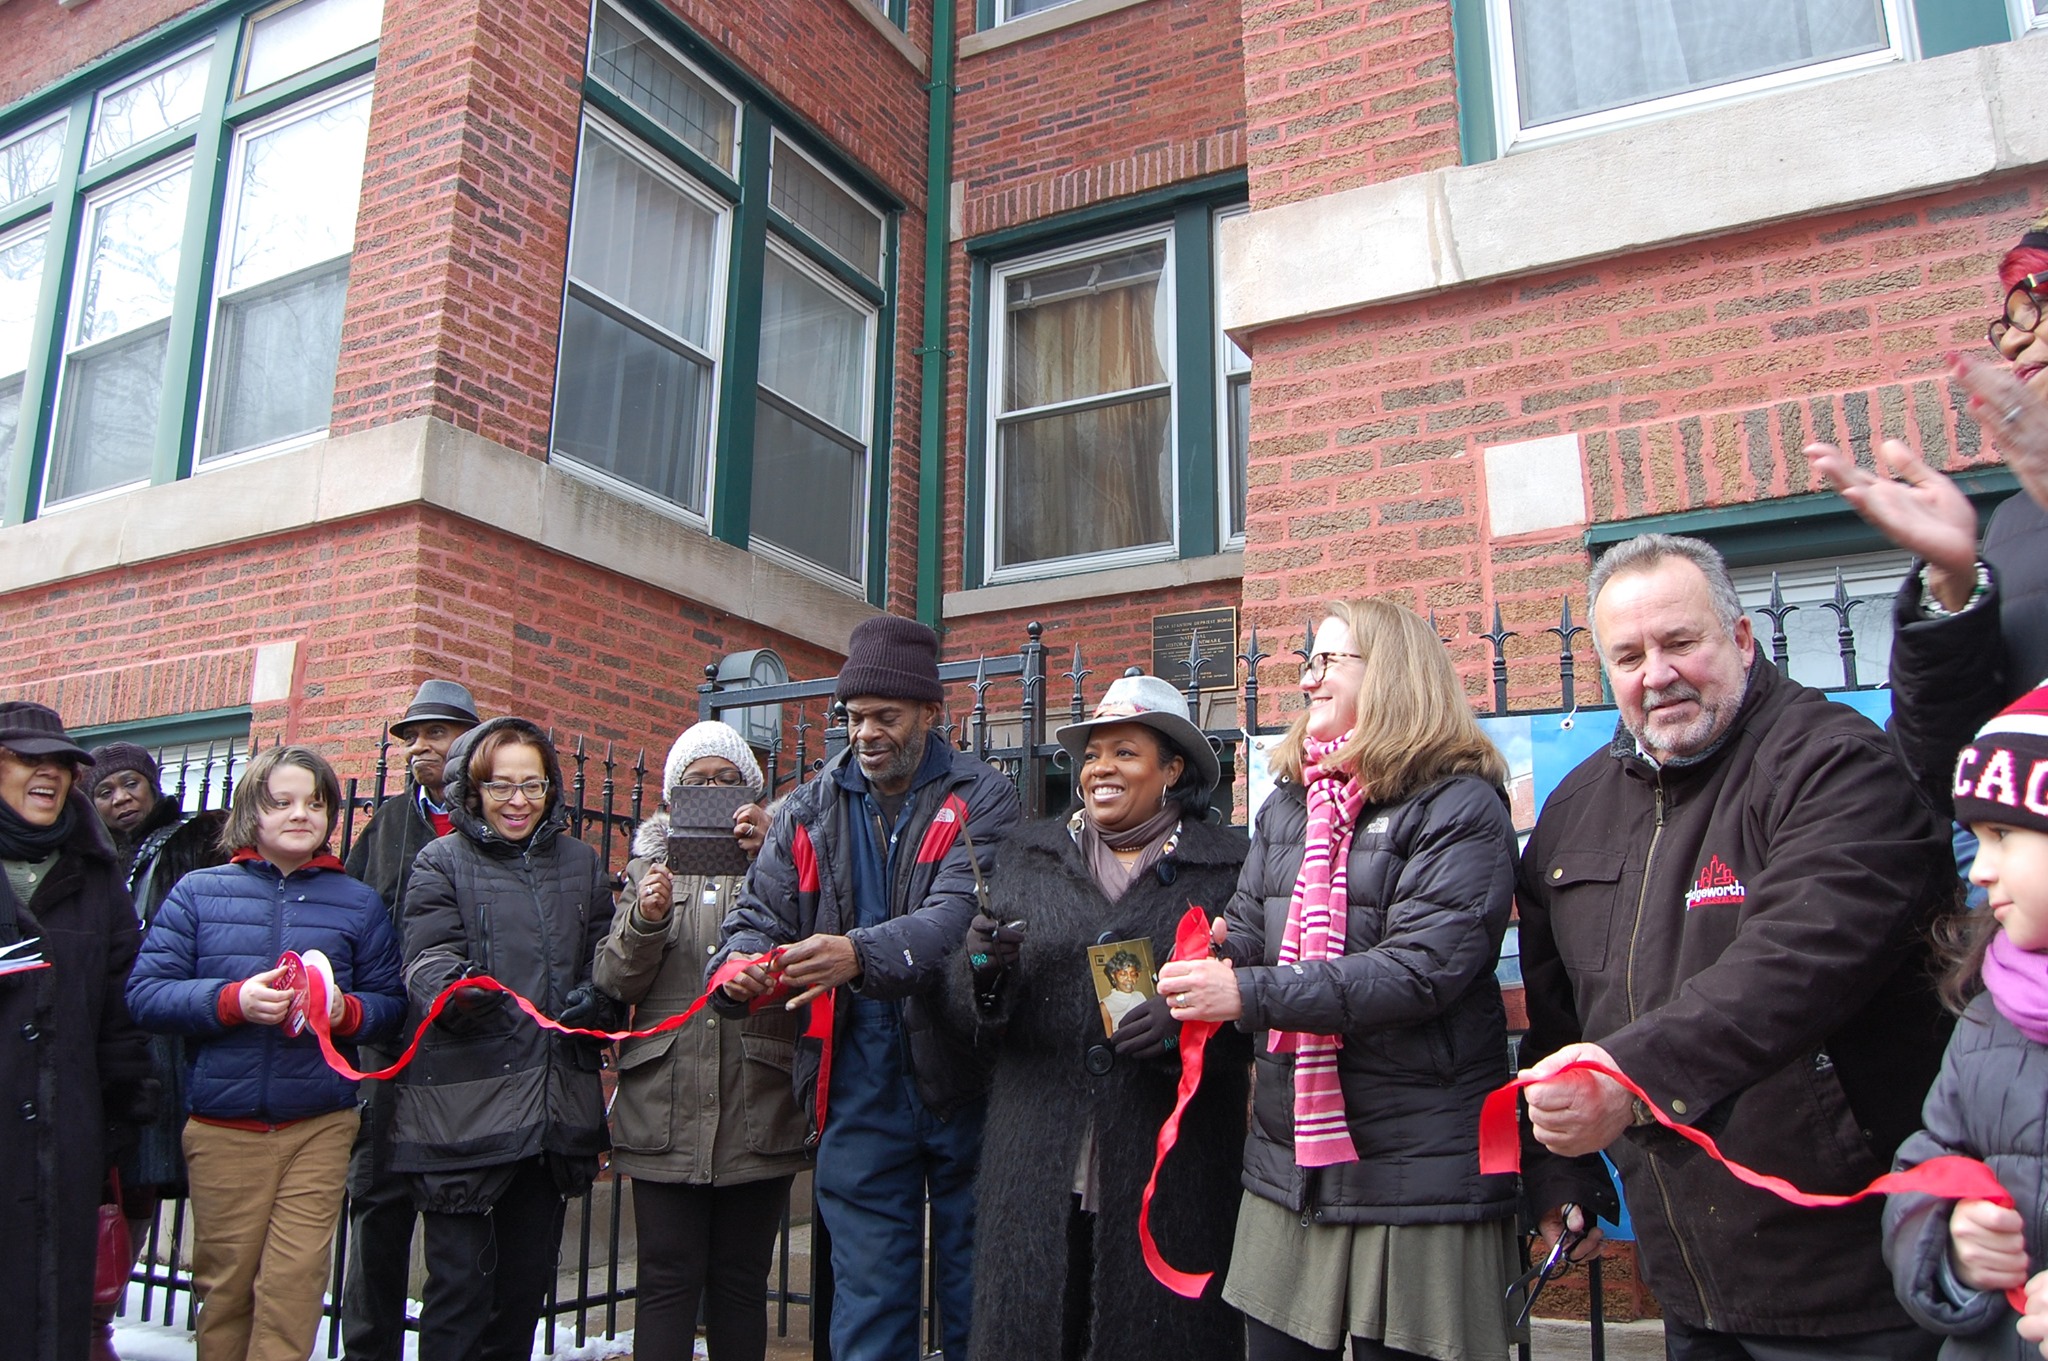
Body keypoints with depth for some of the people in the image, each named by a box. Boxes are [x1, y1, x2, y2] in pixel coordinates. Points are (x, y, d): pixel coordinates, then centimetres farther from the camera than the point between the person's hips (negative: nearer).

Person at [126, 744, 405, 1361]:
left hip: (320, 1126, 0)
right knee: (223, 1284, 10)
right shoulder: (198, 891, 5)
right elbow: (146, 993, -1)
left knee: (294, 1285, -4)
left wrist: (347, 1011, -14)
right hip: (222, 1129, 0)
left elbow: (391, 1002, 7)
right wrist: (233, 1000, -17)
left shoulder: (358, 903, 8)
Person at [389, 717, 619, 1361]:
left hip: (556, 1108, 4)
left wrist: (599, 999, -6)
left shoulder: (580, 864, 13)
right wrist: (456, 989, -33)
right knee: (461, 1280, -1)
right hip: (464, 1108, -4)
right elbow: (428, 959, -11)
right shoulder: (442, 863, 2)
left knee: (527, 1283, 14)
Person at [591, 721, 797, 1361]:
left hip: (757, 1109, -1)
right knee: (667, 1280, 1)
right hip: (666, 1109, 1)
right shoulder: (651, 862, 14)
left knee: (741, 1283, 7)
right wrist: (644, 921, -13)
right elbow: (612, 981, 6)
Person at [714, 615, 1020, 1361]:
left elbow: (961, 915, -21)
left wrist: (861, 956, -38)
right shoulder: (810, 810, 8)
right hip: (858, 1086, 3)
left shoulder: (981, 797, -5)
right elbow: (760, 913, 2)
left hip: (961, 1079, -2)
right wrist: (740, 964, -22)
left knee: (976, 1297, 13)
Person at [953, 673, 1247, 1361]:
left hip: (1172, 1172, -2)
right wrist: (983, 968, -11)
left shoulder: (1225, 865, 3)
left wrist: (1186, 1022, -20)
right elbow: (967, 999, 10)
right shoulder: (1031, 855, 12)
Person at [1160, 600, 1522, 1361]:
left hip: (1416, 1175, -6)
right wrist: (1214, 959, -14)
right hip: (1287, 1161, 6)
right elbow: (1244, 938, 10)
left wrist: (1250, 994, -24)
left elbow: (1419, 969, -21)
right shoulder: (1287, 803, 12)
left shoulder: (1458, 808, -10)